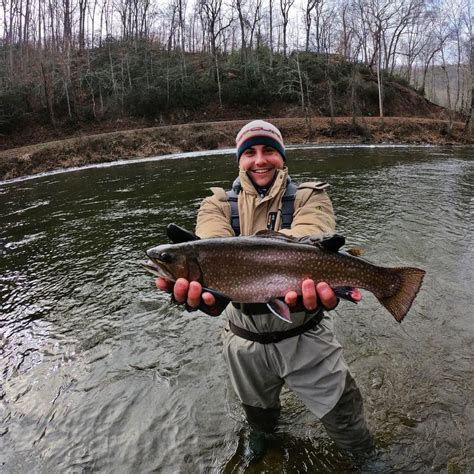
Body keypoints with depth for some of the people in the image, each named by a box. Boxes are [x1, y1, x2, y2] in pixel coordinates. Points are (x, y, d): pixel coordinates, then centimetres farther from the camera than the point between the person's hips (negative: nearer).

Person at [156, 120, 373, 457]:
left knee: (344, 416, 12)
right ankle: (262, 438, 64)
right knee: (258, 413, 28)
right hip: (246, 341, 3)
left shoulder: (310, 198, -8)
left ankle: (365, 456, 47)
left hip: (305, 336, -2)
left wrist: (310, 283, -54)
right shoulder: (218, 205, -4)